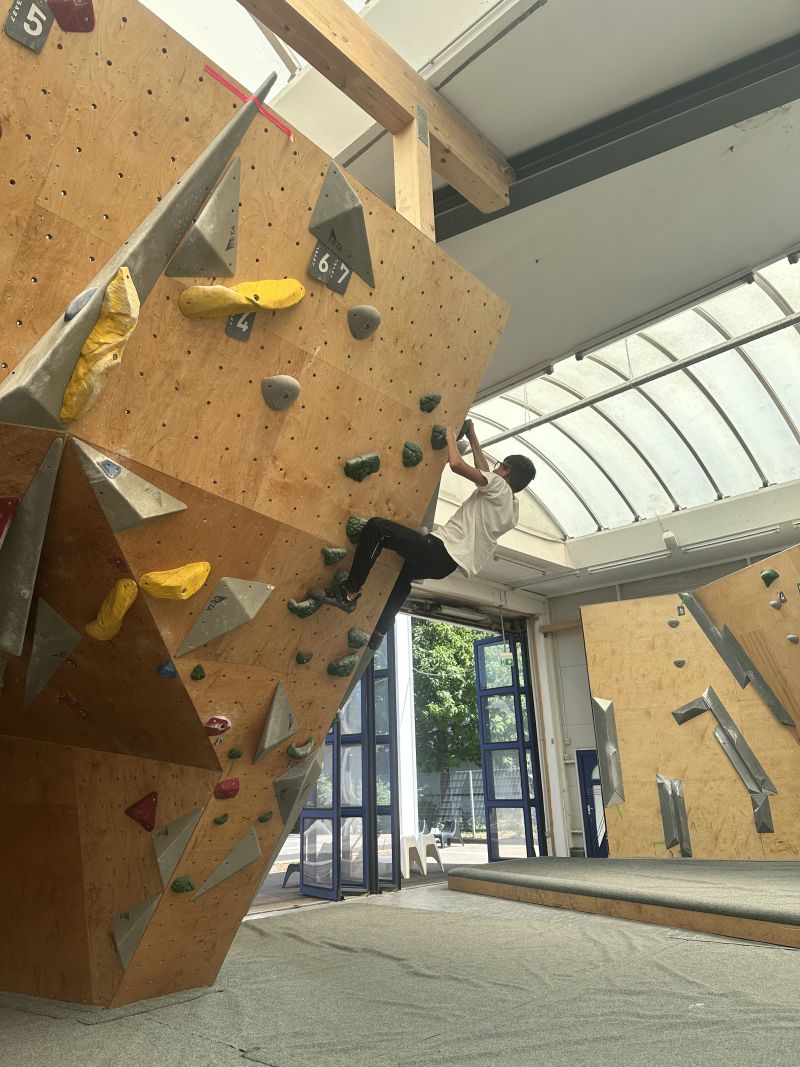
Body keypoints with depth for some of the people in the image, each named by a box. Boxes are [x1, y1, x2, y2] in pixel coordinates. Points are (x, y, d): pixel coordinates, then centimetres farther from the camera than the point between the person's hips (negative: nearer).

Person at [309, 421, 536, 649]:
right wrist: (472, 438, 36)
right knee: (405, 571, 38)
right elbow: (483, 472, 30)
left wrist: (451, 437, 2)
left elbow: (456, 464, -17)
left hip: (440, 551, -10)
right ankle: (380, 633, 40)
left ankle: (349, 594, -16)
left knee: (377, 527, -18)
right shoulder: (511, 506, 17)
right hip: (448, 561, 10)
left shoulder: (499, 487, -9)